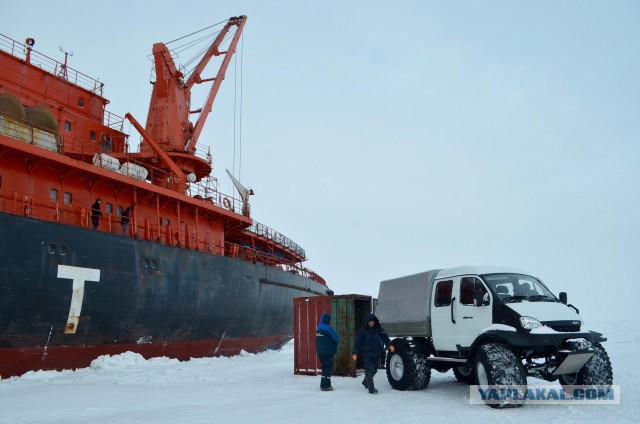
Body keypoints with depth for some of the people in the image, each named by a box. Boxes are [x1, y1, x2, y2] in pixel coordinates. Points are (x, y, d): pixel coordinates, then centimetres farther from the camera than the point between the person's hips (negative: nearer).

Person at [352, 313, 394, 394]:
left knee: (374, 370, 15)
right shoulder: (362, 331, -4)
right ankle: (371, 389, -6)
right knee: (369, 369, -11)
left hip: (376, 354, 4)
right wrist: (355, 353, -10)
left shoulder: (379, 329, 4)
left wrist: (389, 345, -21)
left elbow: (385, 337, -4)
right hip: (367, 354, -4)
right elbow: (358, 342, -4)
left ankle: (366, 382, 39)